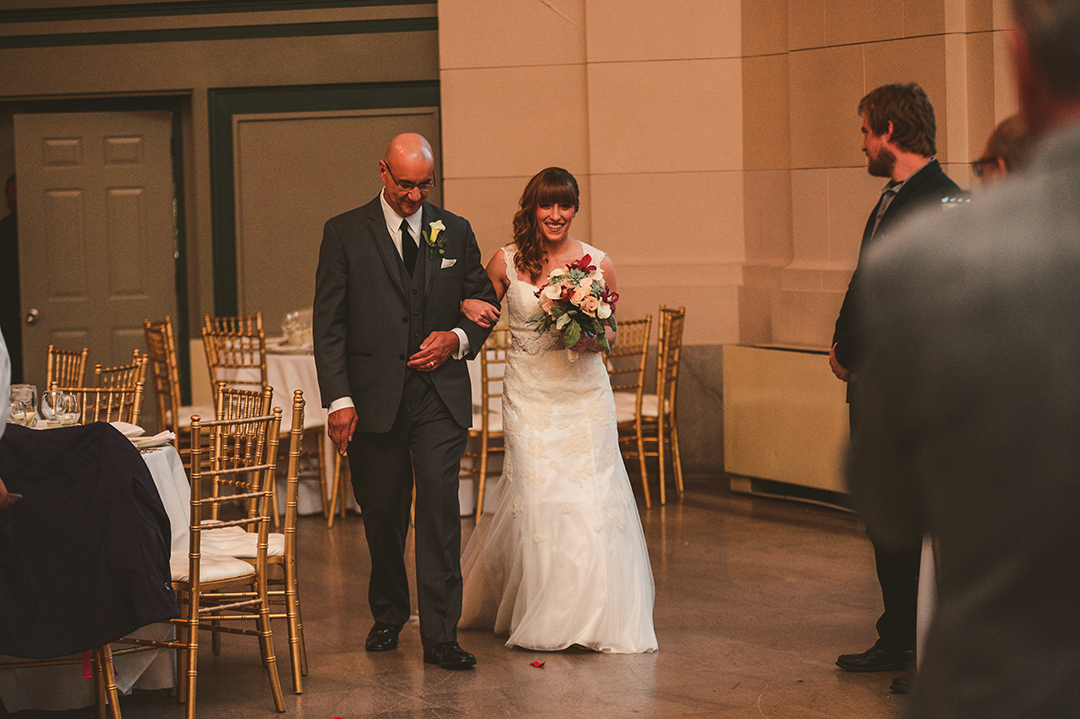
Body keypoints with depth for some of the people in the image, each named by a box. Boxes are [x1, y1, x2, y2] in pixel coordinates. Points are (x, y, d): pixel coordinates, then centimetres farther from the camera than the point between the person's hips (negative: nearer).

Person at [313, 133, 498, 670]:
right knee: (381, 513, 10)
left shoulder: (456, 232, 8)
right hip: (373, 398, 0)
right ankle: (388, 616, 31)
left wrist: (458, 339, -5)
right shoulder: (344, 233, 1)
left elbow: (484, 302, 16)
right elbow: (328, 324, -2)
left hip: (440, 394, 1)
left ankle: (440, 635, -8)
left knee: (439, 505, -10)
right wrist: (338, 399, -10)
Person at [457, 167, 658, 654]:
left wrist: (594, 339, -10)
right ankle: (541, 618, 14)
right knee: (535, 497, -3)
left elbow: (610, 330, 13)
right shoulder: (506, 263, 2)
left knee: (589, 498, -4)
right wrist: (468, 308, -9)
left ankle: (595, 617, 10)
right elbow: (479, 310, 15)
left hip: (584, 394, 0)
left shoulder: (597, 263, 2)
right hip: (529, 395, 0)